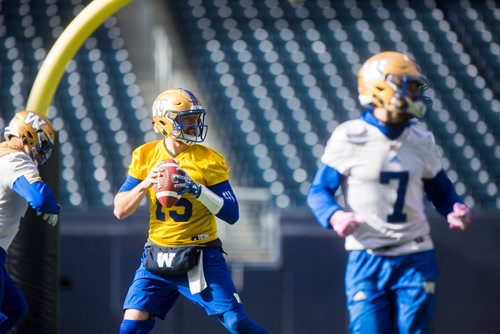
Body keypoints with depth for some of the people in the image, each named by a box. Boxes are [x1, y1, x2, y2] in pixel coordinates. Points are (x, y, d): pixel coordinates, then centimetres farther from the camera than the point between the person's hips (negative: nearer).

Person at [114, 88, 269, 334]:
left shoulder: (208, 160, -6)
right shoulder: (145, 156, 1)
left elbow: (232, 214, -8)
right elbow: (120, 211, 1)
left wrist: (197, 189, -23)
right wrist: (145, 184, -17)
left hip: (200, 257, -2)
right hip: (158, 257, 2)